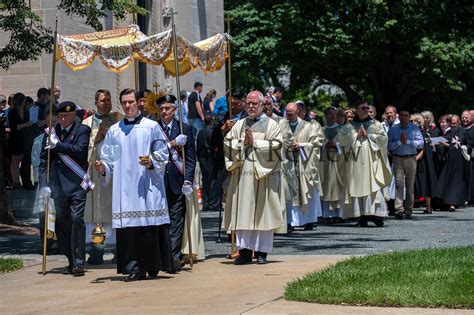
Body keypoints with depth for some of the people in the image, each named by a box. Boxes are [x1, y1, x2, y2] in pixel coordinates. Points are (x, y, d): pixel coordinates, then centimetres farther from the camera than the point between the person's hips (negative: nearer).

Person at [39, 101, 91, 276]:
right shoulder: (51, 132, 12)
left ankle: (79, 262, -12)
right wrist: (44, 184, 0)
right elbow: (43, 160, 11)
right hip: (58, 186, 4)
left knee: (77, 219, -13)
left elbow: (80, 150, -16)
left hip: (77, 184, -4)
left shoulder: (82, 130, 2)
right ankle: (71, 261, 17)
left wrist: (57, 145, -21)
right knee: (61, 224, 6)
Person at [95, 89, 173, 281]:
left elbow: (162, 154, 5)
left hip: (147, 184, -2)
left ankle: (152, 267, 3)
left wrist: (151, 162, -14)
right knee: (128, 227, -4)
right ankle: (134, 268, -3)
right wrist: (103, 167, -7)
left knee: (150, 226, -5)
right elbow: (109, 158, 14)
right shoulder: (114, 131, 15)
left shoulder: (151, 127, 6)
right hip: (124, 185, 2)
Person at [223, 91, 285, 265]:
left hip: (263, 174, -3)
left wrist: (255, 142, -10)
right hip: (242, 174, 3)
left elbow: (276, 146, -8)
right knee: (243, 212, -1)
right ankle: (245, 250, 0)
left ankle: (261, 251, 4)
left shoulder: (271, 125, 4)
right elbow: (227, 143, 9)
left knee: (262, 212, -1)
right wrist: (242, 142, -6)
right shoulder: (239, 124, 15)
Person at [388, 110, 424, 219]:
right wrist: (399, 142, -11)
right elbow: (389, 145, 1)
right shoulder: (393, 129, 9)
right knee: (399, 183, -11)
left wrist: (408, 141, -11)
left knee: (410, 185, 3)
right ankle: (399, 210, -16)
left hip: (411, 159, 1)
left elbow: (421, 143, -3)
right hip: (398, 159, -1)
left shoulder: (415, 129, 8)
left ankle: (408, 210, 9)